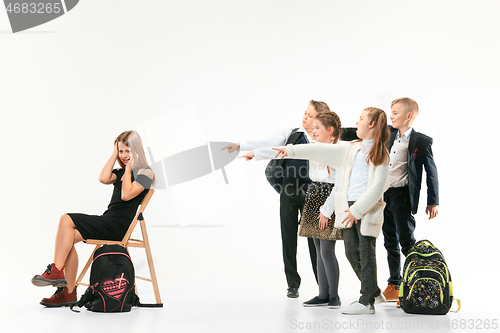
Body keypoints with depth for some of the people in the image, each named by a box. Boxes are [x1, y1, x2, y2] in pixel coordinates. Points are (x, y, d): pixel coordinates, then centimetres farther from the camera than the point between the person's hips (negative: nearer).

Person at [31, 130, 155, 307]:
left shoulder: (145, 173, -1)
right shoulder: (121, 172, 23)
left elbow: (126, 194, -15)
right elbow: (103, 178, 3)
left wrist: (128, 169, -4)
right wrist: (114, 155, 10)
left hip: (118, 226, -8)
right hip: (107, 221, 8)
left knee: (66, 220, -18)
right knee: (68, 238, -14)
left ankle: (56, 272, -16)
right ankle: (68, 292, -14)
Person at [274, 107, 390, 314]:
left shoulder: (381, 154, -2)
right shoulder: (350, 149, 18)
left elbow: (377, 187, -9)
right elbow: (323, 151, 16)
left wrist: (357, 210, -14)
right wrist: (292, 150, 12)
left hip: (368, 208, -6)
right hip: (349, 207, 6)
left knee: (366, 254, -5)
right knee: (351, 252, 6)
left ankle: (366, 302, 1)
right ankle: (374, 292, 22)